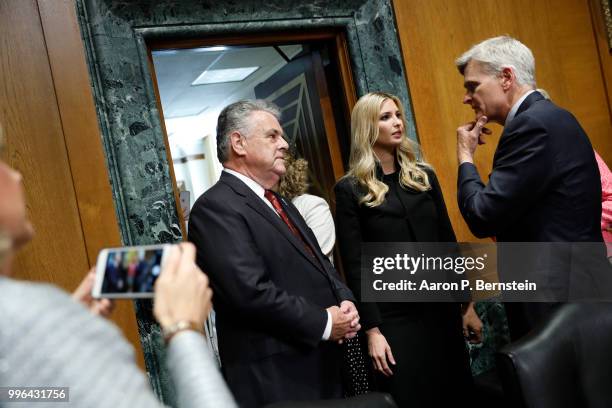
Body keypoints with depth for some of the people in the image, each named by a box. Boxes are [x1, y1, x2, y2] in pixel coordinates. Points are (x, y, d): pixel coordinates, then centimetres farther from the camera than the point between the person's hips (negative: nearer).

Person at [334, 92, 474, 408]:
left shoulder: (423, 175, 8)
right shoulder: (350, 189, -4)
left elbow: (448, 242, 10)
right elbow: (354, 265, -7)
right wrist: (372, 329, -11)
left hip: (441, 307, 4)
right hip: (394, 317, -4)